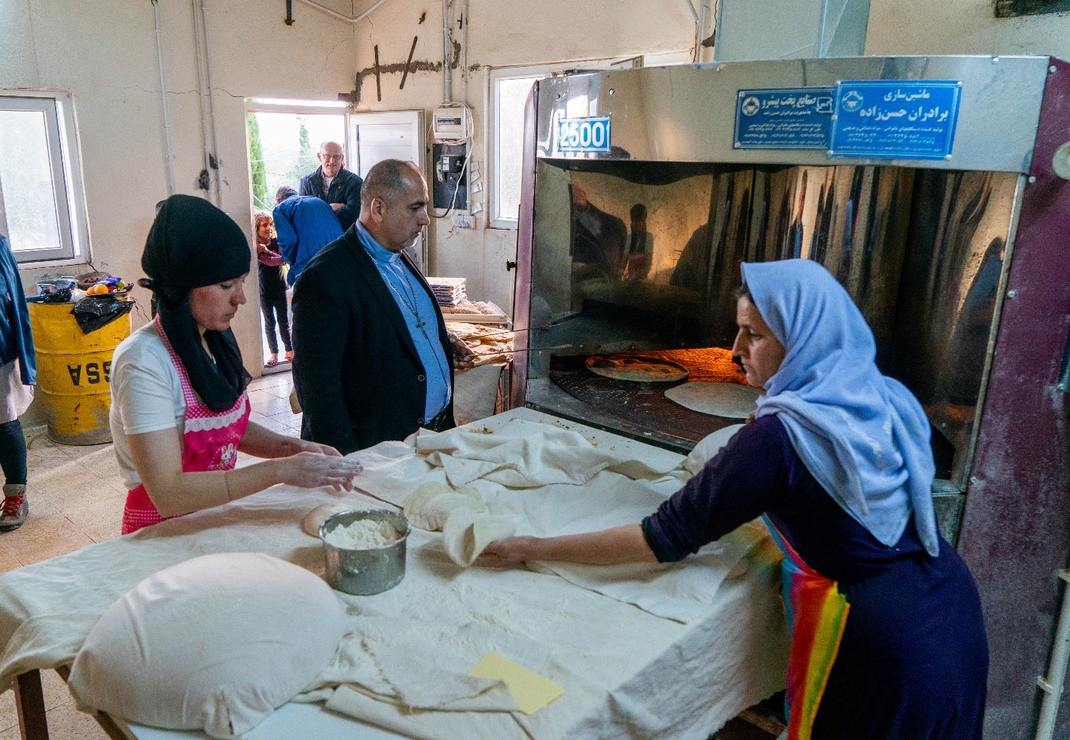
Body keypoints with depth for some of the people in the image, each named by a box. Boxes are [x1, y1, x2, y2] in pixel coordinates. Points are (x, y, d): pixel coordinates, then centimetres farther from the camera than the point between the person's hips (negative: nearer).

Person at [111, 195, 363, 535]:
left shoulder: (215, 340, 2)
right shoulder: (143, 361, -19)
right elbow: (167, 493, -24)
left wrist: (293, 447, -2)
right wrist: (281, 470, -26)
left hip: (218, 517, 6)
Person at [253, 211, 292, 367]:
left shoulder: (277, 242, -3)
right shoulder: (255, 247, -7)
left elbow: (284, 259, -19)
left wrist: (266, 251, -28)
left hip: (280, 289, 1)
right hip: (264, 292, -1)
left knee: (284, 322, 8)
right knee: (269, 324, 9)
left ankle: (289, 351, 17)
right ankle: (273, 353, 17)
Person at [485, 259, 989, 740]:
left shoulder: (778, 436, -24)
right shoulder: (887, 398, -3)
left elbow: (665, 539, -21)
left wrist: (535, 549, -15)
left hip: (882, 643, -7)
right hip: (953, 603, 7)